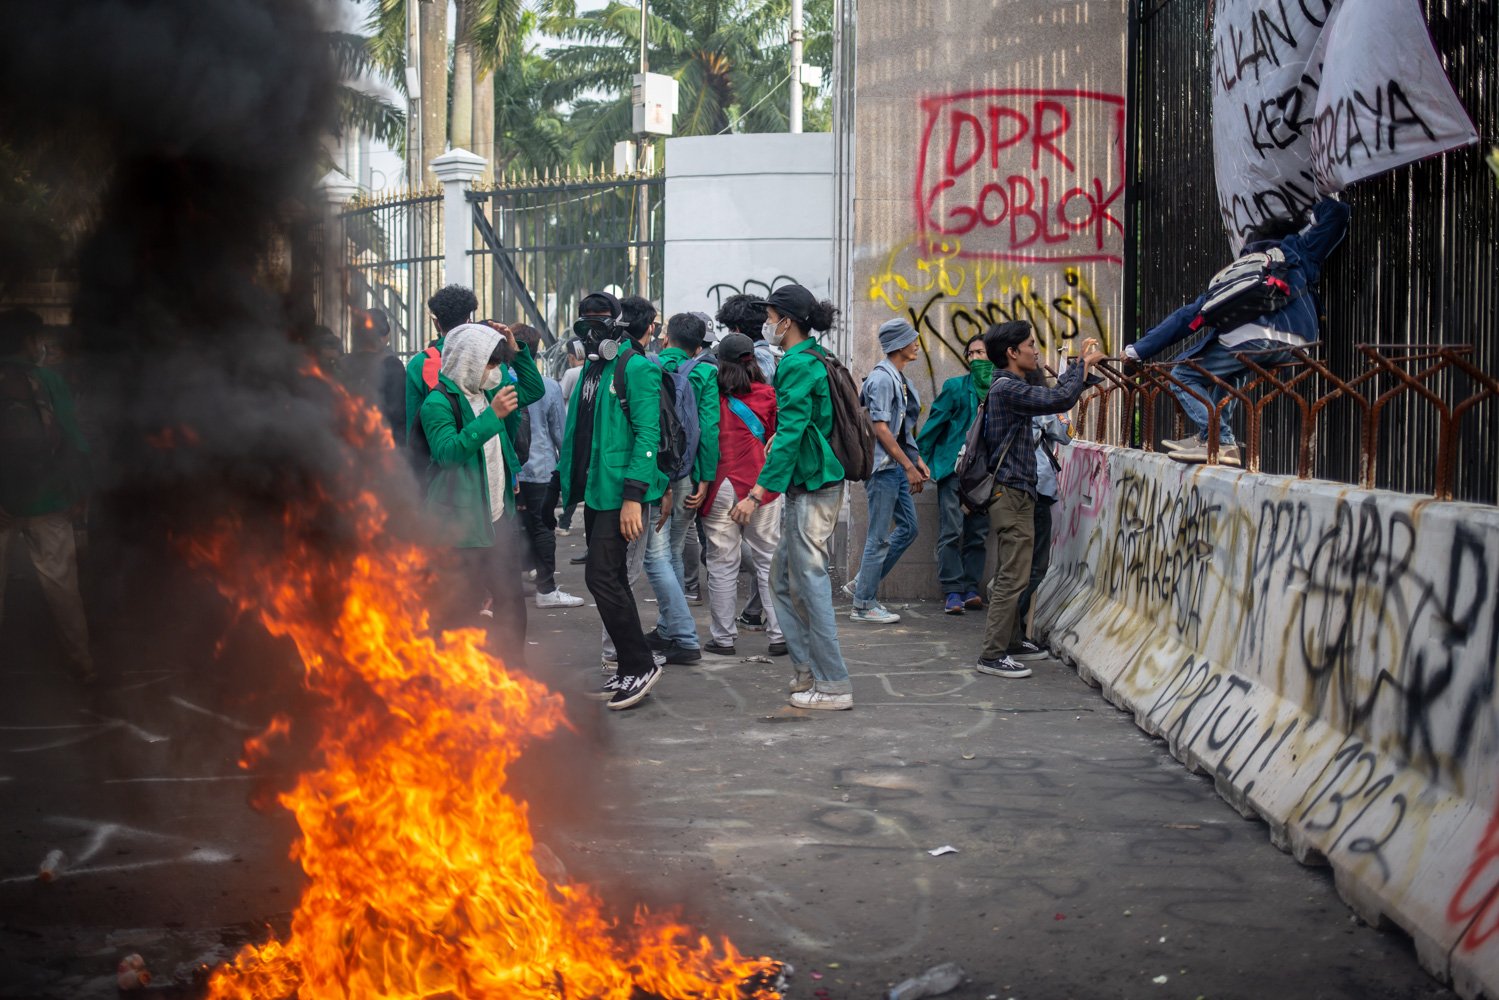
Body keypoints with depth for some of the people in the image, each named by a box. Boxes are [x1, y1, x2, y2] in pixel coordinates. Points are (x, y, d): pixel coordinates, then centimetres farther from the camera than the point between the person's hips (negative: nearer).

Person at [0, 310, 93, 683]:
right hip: (45, 500, -1)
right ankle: (81, 663, 13)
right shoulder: (48, 382, -5)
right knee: (61, 585, 8)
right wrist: (78, 492, 0)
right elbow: (73, 442, -7)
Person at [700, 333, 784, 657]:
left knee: (722, 564, 6)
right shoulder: (767, 396, -1)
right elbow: (778, 438, 4)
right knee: (768, 560, 8)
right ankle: (779, 634, 8)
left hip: (719, 486, -1)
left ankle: (724, 638, 9)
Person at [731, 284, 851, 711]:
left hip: (812, 488, -10)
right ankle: (807, 671, 22)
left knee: (810, 582, -5)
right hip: (807, 486, 10)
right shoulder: (814, 358, 15)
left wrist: (759, 492, -22)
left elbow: (790, 435, -21)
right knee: (783, 578, 16)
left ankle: (833, 685, -1)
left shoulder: (798, 365, -15)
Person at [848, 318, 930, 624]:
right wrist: (909, 466, -18)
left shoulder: (899, 378, 14)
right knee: (879, 536, -3)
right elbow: (881, 428, -20)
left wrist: (917, 461, 15)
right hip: (883, 465, -10)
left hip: (898, 466, 10)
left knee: (908, 527, 13)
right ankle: (863, 605, 5)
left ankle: (864, 583, 21)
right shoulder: (882, 378, -16)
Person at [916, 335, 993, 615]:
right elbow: (934, 423, 2)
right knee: (952, 531, -9)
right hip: (954, 467, -3)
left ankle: (970, 589, 11)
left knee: (978, 534, 5)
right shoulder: (956, 387, 0)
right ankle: (952, 592, -8)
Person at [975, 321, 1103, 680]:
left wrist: (1083, 364, 20)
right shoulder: (1006, 388, -18)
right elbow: (1060, 400, -22)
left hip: (1013, 492, 11)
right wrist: (1084, 364, -9)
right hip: (1011, 492, -11)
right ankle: (993, 655, -11)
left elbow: (1052, 395, 25)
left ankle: (1009, 641, 30)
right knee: (1013, 577, -11)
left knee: (1008, 576, 19)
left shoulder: (1010, 388, 16)